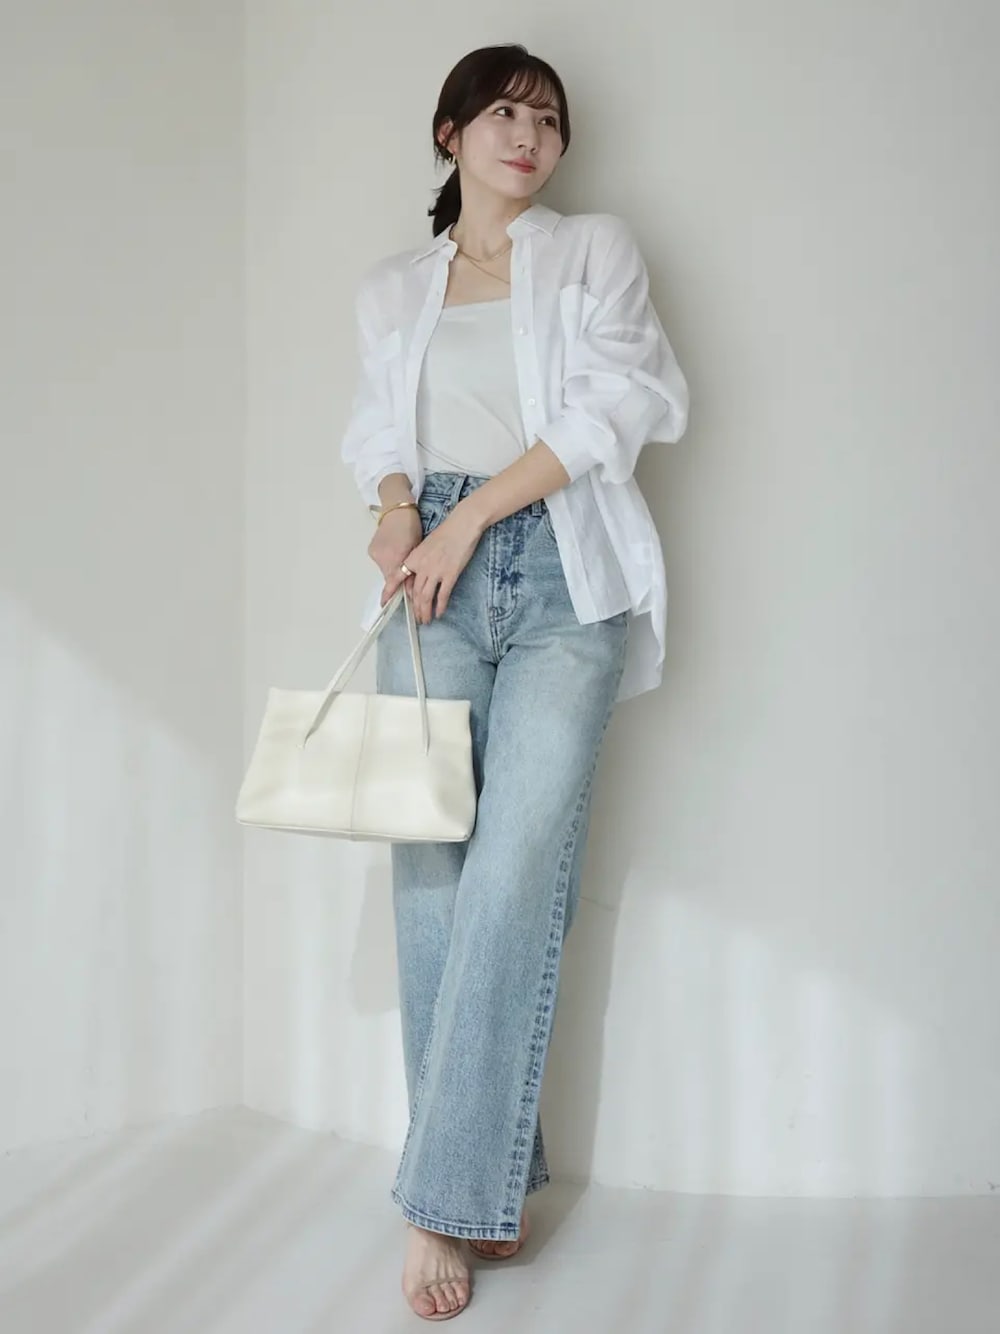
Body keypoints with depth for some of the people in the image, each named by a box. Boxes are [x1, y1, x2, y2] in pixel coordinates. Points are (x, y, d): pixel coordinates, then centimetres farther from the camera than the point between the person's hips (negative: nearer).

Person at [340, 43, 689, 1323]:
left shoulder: (594, 249, 12)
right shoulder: (391, 289, 21)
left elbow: (613, 408, -1)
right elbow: (377, 427, 16)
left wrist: (470, 516, -7)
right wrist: (398, 507, -7)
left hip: (561, 571, -2)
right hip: (435, 582, 3)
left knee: (519, 862, -15)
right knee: (433, 870, -5)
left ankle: (447, 1194, -11)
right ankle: (485, 1186, 4)